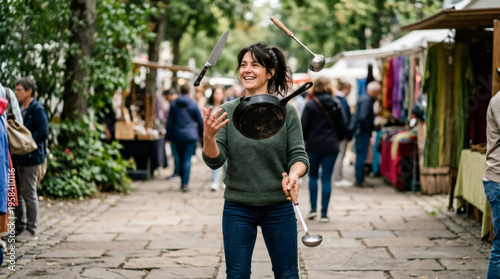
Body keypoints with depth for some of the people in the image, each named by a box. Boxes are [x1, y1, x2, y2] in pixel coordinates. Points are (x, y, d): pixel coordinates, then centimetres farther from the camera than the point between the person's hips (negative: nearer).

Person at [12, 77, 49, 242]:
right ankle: (19, 228, 21)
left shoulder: (37, 109, -10)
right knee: (16, 194, 12)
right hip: (18, 158, 9)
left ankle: (31, 231, 4)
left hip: (30, 157, -9)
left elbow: (43, 133, -16)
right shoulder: (20, 109, 17)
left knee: (28, 193, -3)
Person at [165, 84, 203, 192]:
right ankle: (185, 183, -10)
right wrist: (201, 134, 16)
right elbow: (200, 120, 2)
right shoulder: (193, 104, -3)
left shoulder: (174, 104, 1)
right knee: (187, 159, -3)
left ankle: (183, 182, 20)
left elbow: (170, 121, 3)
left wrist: (168, 136, 10)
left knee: (181, 159, 15)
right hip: (191, 135, -2)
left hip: (177, 135, 2)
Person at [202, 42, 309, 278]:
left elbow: (299, 156, -3)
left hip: (279, 208, -1)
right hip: (237, 208, 1)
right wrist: (209, 136, -27)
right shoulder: (227, 111, 0)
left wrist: (294, 174, -25)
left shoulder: (286, 111, -2)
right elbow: (214, 161, -6)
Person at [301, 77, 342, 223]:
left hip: (313, 146, -1)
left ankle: (313, 208, 11)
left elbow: (304, 126, -8)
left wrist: (303, 140, 10)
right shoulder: (336, 104, 1)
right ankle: (324, 213, 2)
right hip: (331, 146, 1)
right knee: (327, 178, 3)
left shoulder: (310, 105, -7)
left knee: (313, 176, 16)